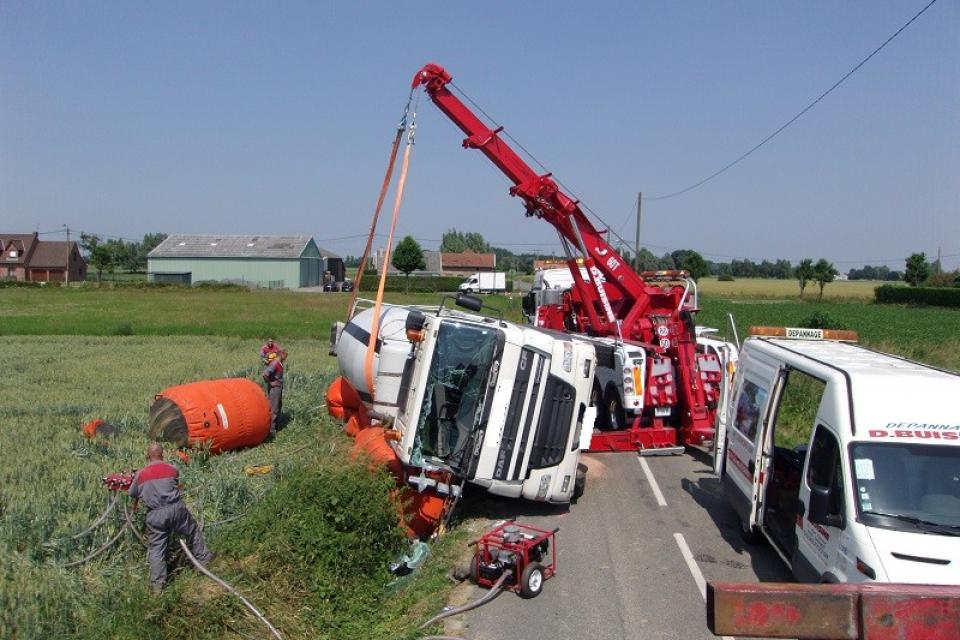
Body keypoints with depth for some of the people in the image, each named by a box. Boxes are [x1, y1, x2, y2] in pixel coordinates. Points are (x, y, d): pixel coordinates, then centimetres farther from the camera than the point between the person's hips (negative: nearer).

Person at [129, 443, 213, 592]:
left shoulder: (140, 475, 5)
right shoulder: (172, 470, 3)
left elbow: (133, 495, 16)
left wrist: (134, 509, 37)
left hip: (155, 514, 1)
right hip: (176, 509, -1)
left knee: (156, 548, 8)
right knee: (193, 532, 22)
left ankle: (157, 584, 10)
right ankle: (203, 558, 33)